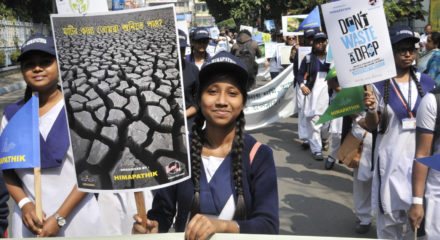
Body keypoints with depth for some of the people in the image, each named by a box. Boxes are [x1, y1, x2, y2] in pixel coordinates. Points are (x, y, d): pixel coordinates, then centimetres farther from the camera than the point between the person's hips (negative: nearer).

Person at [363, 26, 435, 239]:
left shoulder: (426, 82, 4)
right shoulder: (379, 85, -4)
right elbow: (372, 126, -1)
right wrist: (371, 110, -20)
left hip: (420, 157, 3)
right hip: (391, 159, -2)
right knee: (389, 213, 5)